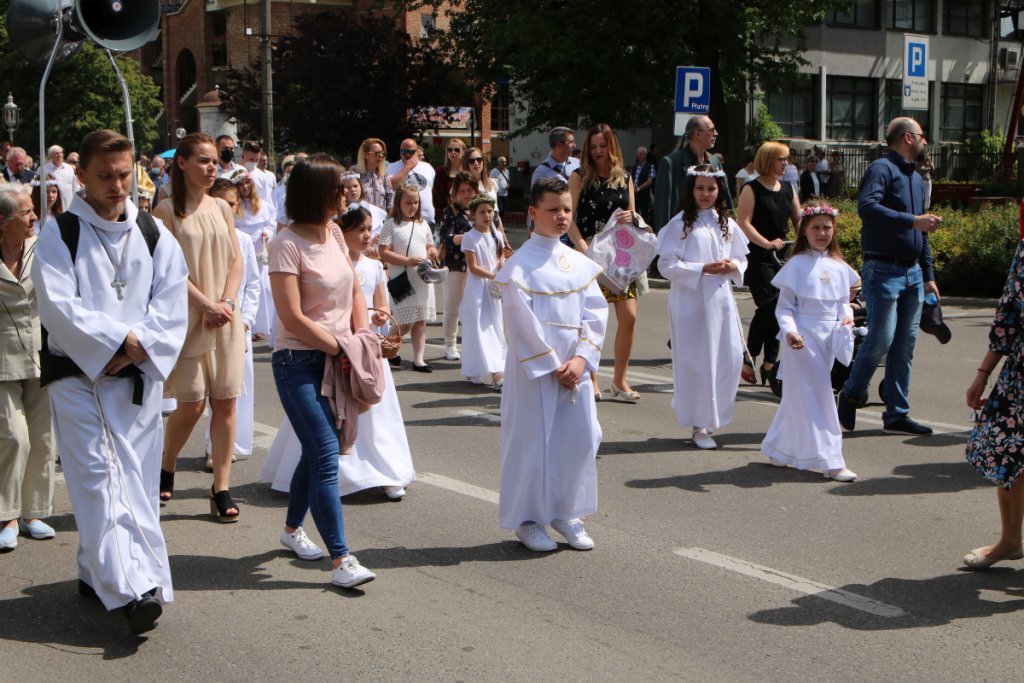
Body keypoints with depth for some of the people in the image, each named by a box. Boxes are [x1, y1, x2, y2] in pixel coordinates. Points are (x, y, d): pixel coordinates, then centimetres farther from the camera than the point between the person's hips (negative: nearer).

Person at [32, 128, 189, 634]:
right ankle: (131, 589, -16)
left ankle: (96, 572, 20)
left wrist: (138, 348, -12)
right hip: (79, 376, -4)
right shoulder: (59, 233, -1)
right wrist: (121, 338, -15)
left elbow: (172, 304, 2)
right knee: (101, 477, -11)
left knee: (134, 477, 5)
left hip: (140, 377, 4)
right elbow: (58, 306, -11)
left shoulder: (153, 233, 10)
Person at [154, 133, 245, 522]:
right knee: (191, 404, -2)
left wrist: (227, 302, -7)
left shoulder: (222, 208, 12)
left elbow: (237, 261, 9)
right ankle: (166, 471, 24)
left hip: (226, 317, 4)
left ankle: (221, 489, 7)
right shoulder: (167, 210, -3)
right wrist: (206, 304, -16)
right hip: (187, 318, -4)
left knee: (225, 401, 1)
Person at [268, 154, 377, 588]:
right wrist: (341, 349, -12)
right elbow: (292, 318, -18)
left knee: (317, 451, 16)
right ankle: (341, 560, -10)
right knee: (326, 455, -12)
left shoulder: (333, 233, 9)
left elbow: (355, 291, 16)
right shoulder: (287, 244, -15)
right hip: (300, 361, -7)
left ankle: (292, 529, 36)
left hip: (337, 359, 8)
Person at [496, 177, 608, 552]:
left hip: (575, 366, 5)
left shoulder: (579, 263, 8)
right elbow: (522, 324, -12)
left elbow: (596, 313, 4)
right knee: (533, 440, 1)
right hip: (535, 369, -5)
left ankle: (566, 513, 22)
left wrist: (581, 359, -8)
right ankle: (528, 519, 16)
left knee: (581, 437, 5)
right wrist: (552, 366, -13)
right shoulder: (520, 265, -8)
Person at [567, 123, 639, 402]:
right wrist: (584, 249, -19)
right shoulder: (580, 177, 0)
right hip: (588, 254, -3)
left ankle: (619, 380, 10)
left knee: (629, 317, -3)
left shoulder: (625, 179, 12)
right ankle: (591, 381, 12)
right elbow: (569, 219, -7)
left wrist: (630, 217, -8)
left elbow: (632, 216, 17)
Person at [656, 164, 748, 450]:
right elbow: (668, 265, -9)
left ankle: (714, 414, 23)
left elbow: (742, 258, 18)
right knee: (696, 363, -1)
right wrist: (703, 269, -16)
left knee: (730, 358, 3)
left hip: (721, 300, 5)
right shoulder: (680, 223, -4)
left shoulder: (726, 223, 11)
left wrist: (733, 267, -5)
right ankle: (699, 425, 9)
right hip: (691, 301, -5)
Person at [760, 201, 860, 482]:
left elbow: (843, 300, 17)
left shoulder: (838, 266, 10)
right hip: (803, 339, -6)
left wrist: (847, 316, -4)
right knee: (815, 397, -4)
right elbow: (784, 306, -7)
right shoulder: (797, 265, -7)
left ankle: (778, 450, 27)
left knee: (799, 396, 14)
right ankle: (830, 461, -1)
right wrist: (789, 331, -23)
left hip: (829, 338, 6)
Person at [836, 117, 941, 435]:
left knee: (905, 345, 7)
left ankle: (897, 414, 13)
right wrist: (912, 221, -27)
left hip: (912, 272, 8)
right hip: (884, 270, -8)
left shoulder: (916, 178, 20)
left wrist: (928, 275, 21)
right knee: (881, 340, -11)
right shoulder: (881, 169, -7)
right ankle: (850, 395, 11)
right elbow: (867, 206, -26)